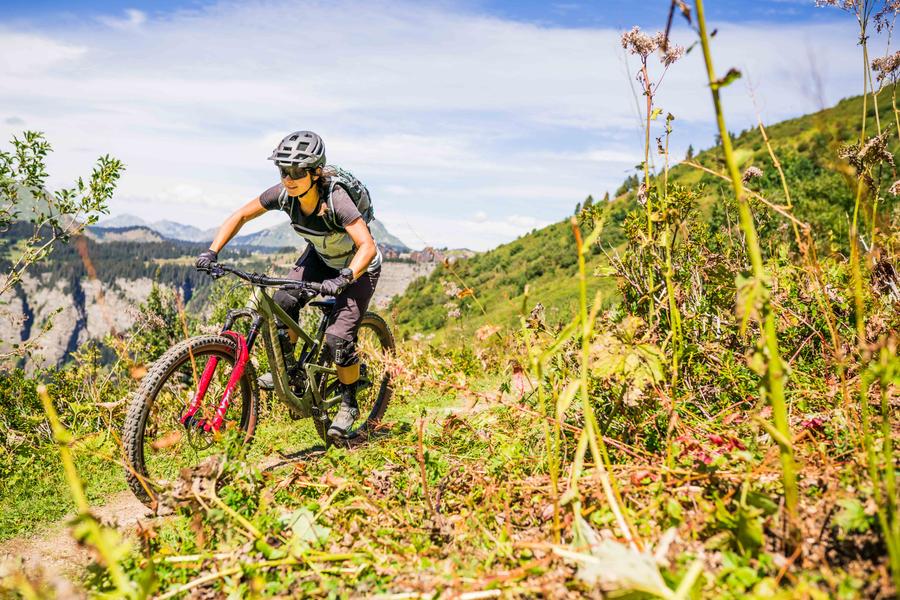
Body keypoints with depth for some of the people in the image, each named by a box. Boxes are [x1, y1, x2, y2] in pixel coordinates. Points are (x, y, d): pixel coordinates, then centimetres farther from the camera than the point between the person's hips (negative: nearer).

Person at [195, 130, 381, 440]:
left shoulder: (336, 199, -36)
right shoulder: (284, 193, -21)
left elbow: (367, 246, -43)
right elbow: (240, 216, -10)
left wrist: (342, 279, -57)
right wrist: (212, 251, -21)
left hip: (358, 266, -6)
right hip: (320, 256, 6)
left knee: (338, 338, -16)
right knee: (283, 301, -16)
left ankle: (349, 405, 7)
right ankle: (287, 365, 10)